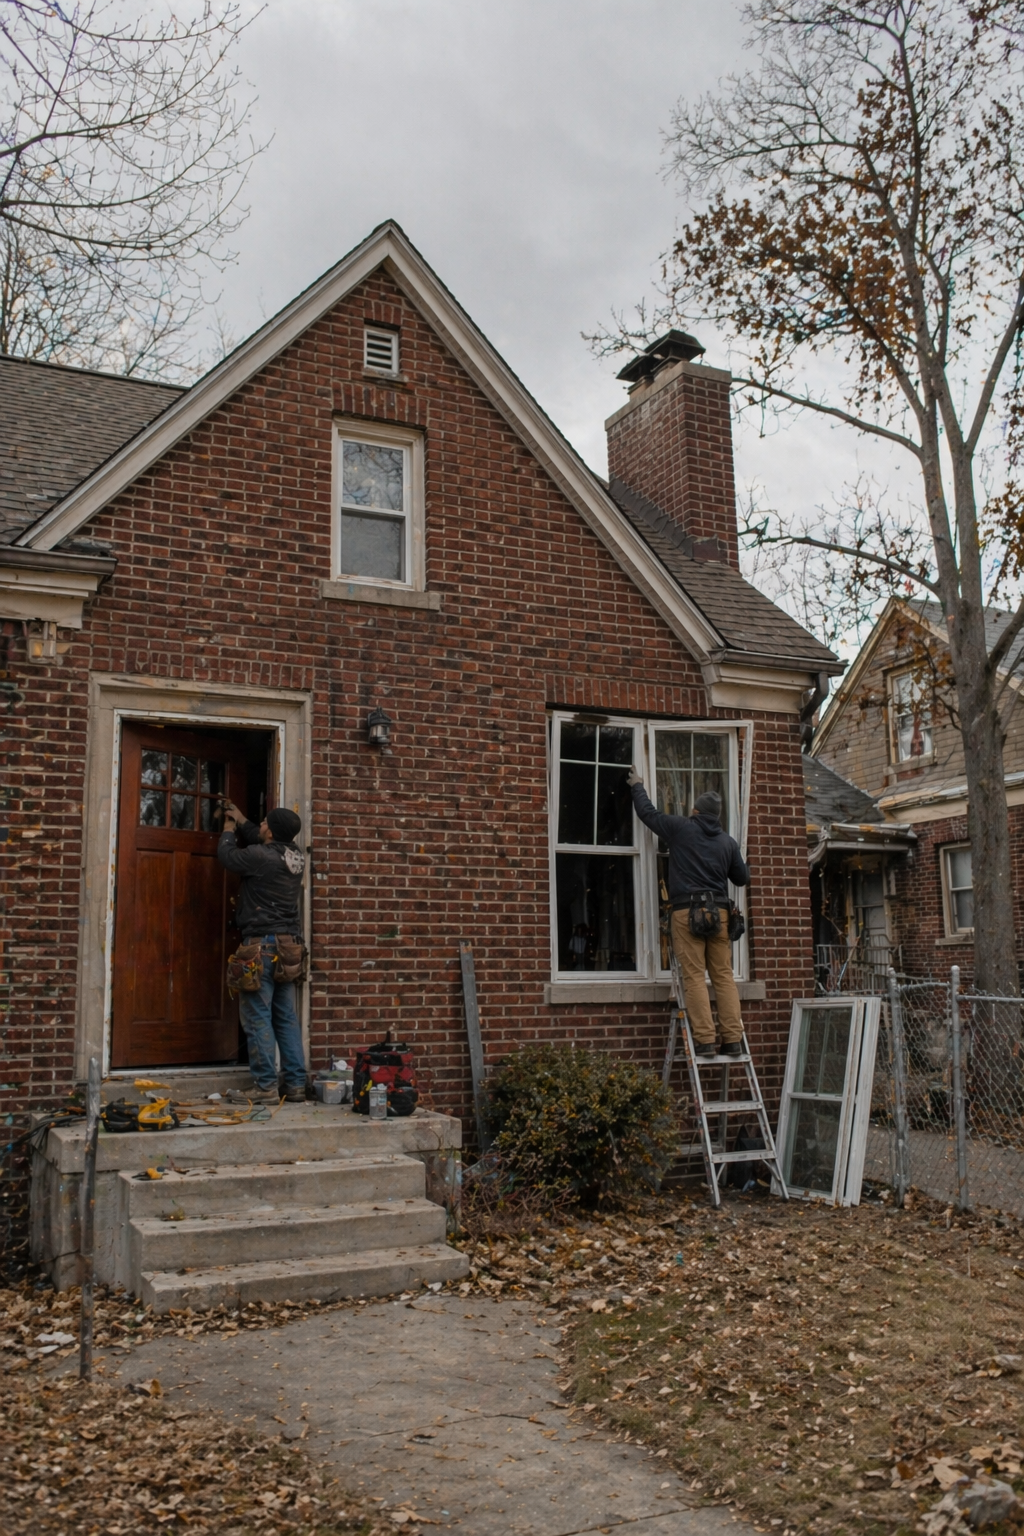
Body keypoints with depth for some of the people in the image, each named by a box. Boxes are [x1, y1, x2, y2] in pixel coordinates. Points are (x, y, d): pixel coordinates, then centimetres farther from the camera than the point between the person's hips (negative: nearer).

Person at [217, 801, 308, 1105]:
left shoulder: (261, 857, -14)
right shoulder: (295, 856, 8)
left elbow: (228, 855, 5)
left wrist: (229, 829, 23)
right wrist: (241, 821, 37)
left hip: (262, 943, -8)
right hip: (288, 944, 8)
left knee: (257, 1016, -4)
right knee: (286, 1017, 11)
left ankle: (266, 1087, -4)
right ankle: (296, 1085, 12)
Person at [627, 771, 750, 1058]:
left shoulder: (681, 828, 3)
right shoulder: (728, 842, 12)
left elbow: (647, 812, 15)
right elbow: (742, 877, 21)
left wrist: (637, 785, 32)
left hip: (687, 911, -3)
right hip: (719, 911, 4)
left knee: (694, 976, -5)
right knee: (724, 975, 4)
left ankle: (704, 1039, -10)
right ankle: (733, 1039, 1)